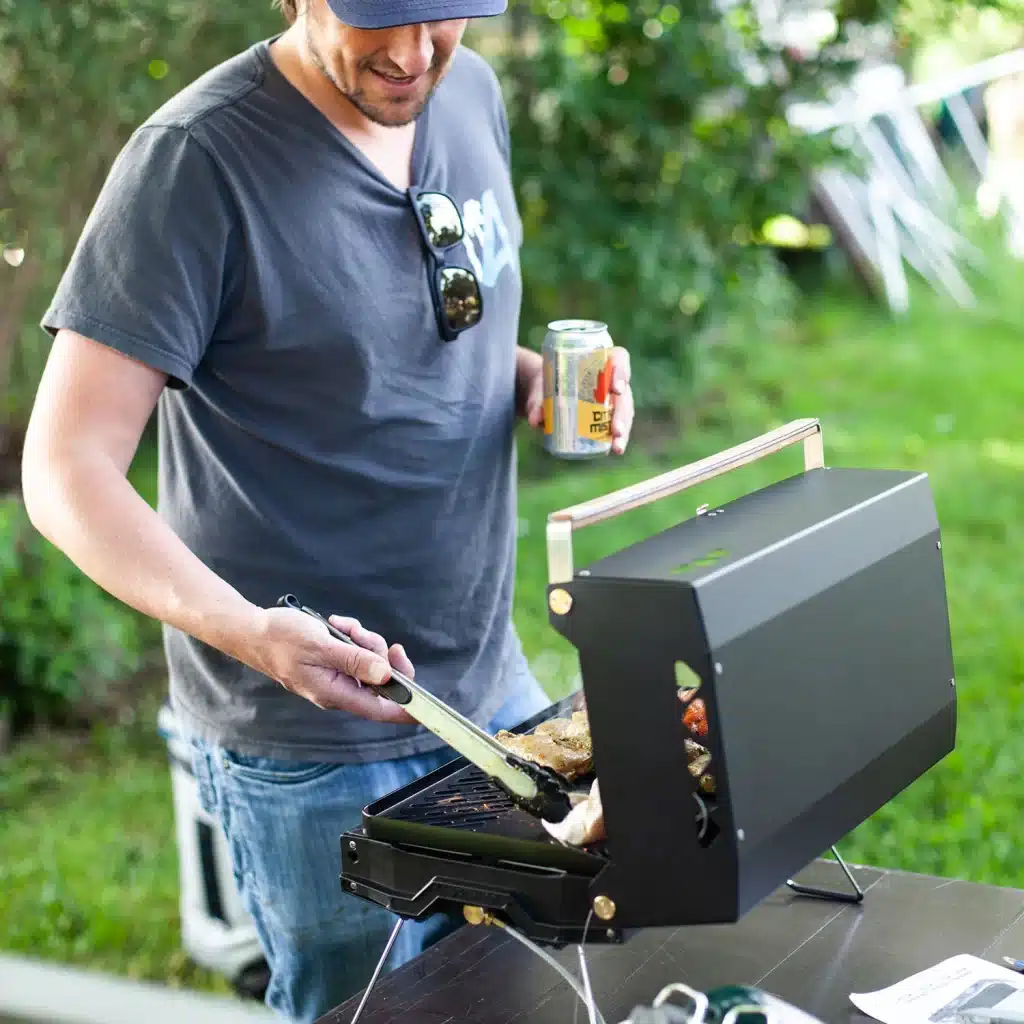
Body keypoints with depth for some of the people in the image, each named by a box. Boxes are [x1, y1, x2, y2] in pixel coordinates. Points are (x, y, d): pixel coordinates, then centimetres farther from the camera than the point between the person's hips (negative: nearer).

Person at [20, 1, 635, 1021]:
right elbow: (65, 471, -20)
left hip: (495, 693, 7)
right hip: (314, 740, -7)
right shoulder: (197, 159, -18)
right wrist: (247, 630, -35)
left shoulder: (471, 95, 4)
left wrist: (531, 377, -1)